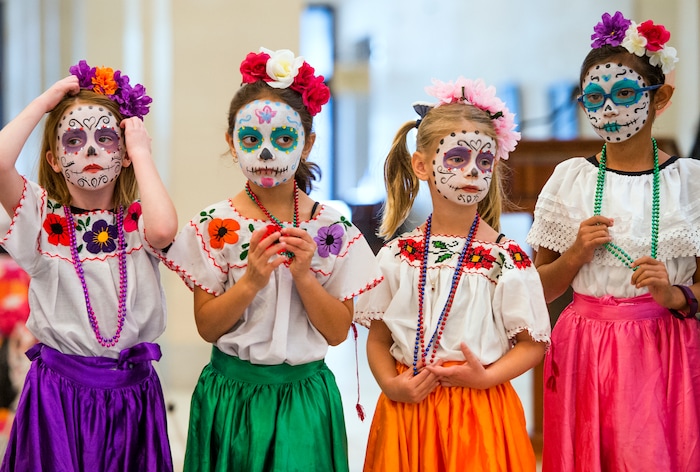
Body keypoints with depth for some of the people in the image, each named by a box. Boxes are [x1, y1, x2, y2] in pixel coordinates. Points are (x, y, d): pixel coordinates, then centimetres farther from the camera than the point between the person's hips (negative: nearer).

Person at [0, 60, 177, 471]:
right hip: (59, 390, 0)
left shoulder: (138, 219, 1)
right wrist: (44, 103, -6)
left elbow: (164, 229, -25)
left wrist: (141, 151, -11)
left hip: (131, 394, 1)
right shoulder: (44, 216, 0)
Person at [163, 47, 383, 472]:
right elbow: (207, 326, -5)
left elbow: (338, 332, -3)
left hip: (304, 398, 1)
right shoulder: (215, 225, -4)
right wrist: (251, 280, -20)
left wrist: (303, 275, -16)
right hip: (232, 395, 0)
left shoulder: (332, 228, -3)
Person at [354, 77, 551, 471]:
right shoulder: (398, 254, 2)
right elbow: (378, 339, 7)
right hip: (407, 409, 2)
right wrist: (391, 384, -9)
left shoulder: (507, 257, -5)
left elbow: (533, 345, -1)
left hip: (480, 412, -2)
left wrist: (486, 376, -15)